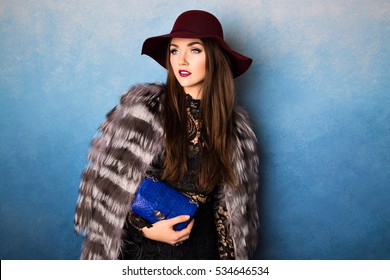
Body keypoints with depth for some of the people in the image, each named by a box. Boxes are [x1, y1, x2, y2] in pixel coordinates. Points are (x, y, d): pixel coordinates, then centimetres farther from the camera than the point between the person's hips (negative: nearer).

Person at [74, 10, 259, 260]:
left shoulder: (234, 124, -4)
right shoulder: (142, 107, -13)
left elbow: (232, 199, 4)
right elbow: (109, 184, -10)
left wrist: (228, 253, 0)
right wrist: (147, 228, -17)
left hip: (202, 246, 2)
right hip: (145, 245, -2)